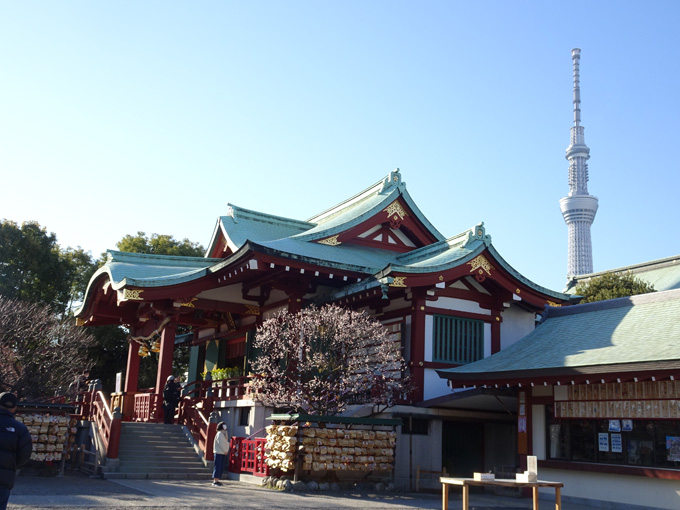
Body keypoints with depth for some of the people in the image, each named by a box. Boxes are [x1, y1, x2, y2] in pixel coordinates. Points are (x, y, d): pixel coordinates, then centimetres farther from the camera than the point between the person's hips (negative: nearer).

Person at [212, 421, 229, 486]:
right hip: (219, 452, -8)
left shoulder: (225, 433, 16)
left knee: (221, 467, 8)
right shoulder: (219, 434, -9)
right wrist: (225, 451, -12)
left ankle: (217, 480, 12)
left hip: (224, 453, 8)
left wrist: (227, 450, 2)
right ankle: (215, 481, -7)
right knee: (218, 466, -9)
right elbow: (220, 443, -16)